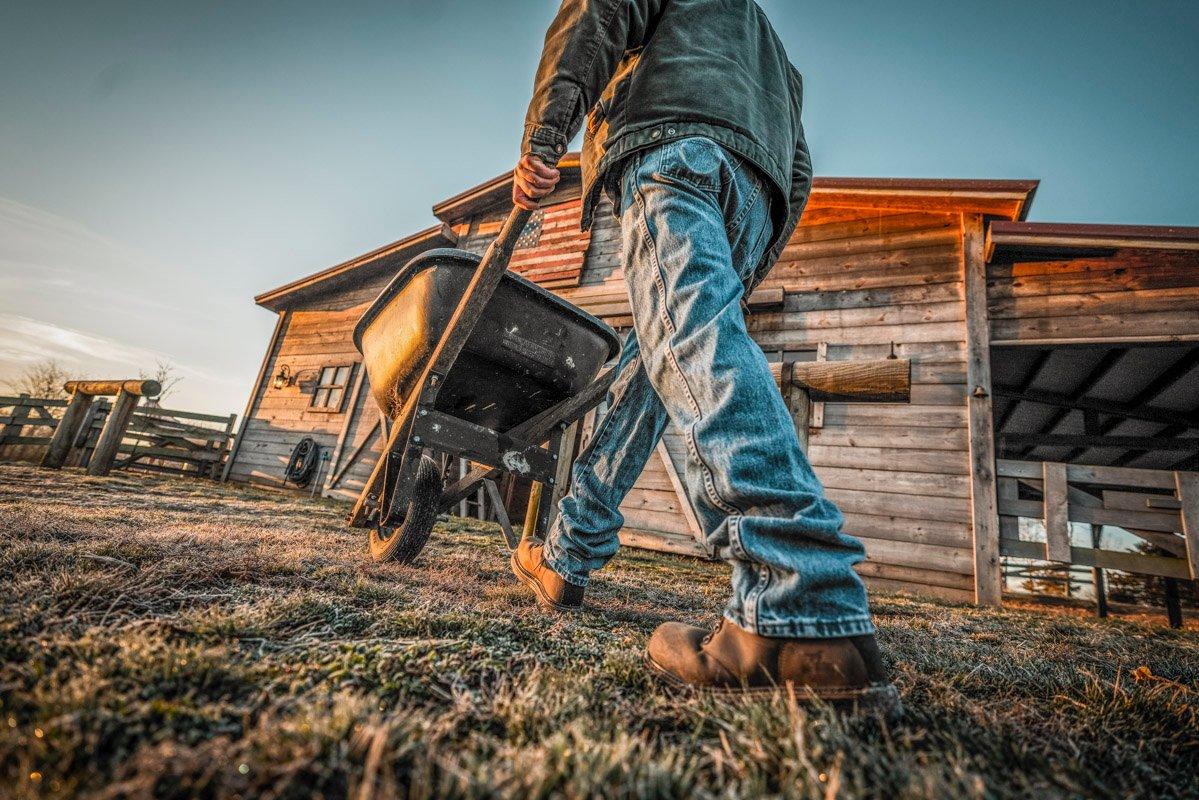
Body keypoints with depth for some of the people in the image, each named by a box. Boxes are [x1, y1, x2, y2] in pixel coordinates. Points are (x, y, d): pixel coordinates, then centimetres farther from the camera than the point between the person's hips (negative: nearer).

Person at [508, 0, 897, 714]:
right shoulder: (776, 58, 46)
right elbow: (796, 172, 33)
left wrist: (542, 137, -7)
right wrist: (744, 276, 27)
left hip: (677, 149, -6)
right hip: (758, 192, 6)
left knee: (693, 345, -27)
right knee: (643, 372, 4)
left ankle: (809, 616, -41)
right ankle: (567, 558, 8)